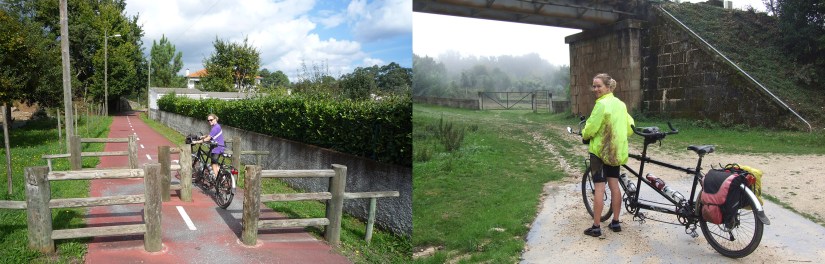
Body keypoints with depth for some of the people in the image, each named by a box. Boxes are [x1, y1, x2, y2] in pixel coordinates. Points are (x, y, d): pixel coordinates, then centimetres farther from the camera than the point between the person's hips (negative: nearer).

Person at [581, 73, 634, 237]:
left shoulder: (602, 104, -16)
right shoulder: (620, 104, 9)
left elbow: (591, 127, -17)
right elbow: (630, 127, 12)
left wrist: (584, 135, 4)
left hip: (600, 149, -7)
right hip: (616, 150, 7)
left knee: (599, 188, -4)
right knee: (614, 185, 12)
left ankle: (596, 227, 0)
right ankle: (616, 222, 19)